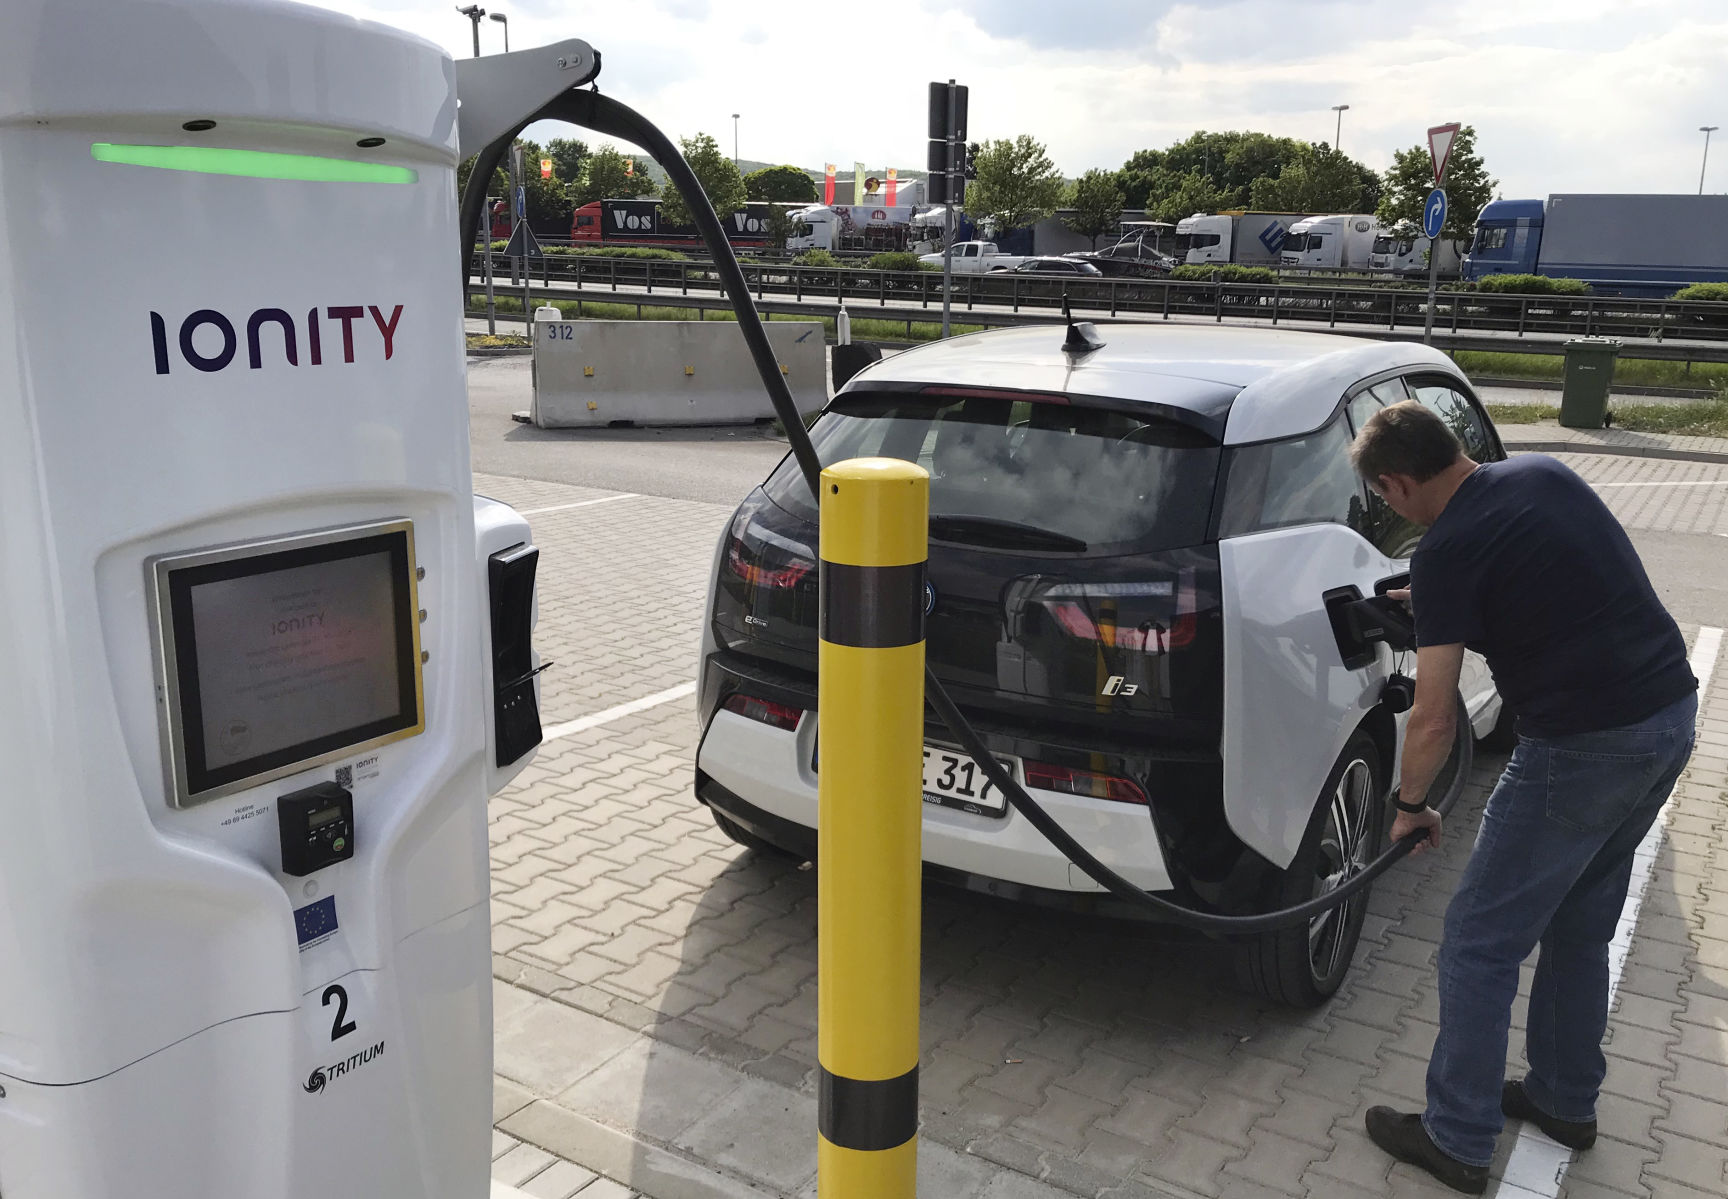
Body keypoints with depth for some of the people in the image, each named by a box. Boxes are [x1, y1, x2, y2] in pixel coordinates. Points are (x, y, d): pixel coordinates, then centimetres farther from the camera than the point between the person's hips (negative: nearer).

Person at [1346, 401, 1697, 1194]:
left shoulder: (1448, 550, -15)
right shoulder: (1544, 474, 6)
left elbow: (1433, 721, -13)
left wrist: (1409, 805, 3)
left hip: (1585, 745, -9)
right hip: (1673, 713, 9)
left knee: (1480, 943, 5)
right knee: (1580, 928, 24)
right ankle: (1565, 1100, 39)